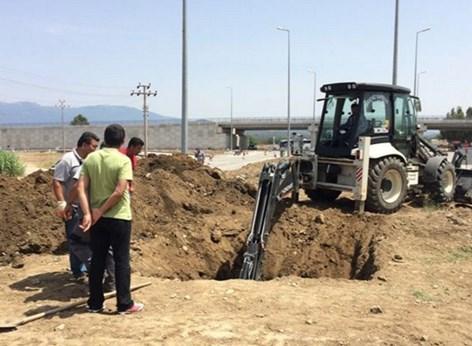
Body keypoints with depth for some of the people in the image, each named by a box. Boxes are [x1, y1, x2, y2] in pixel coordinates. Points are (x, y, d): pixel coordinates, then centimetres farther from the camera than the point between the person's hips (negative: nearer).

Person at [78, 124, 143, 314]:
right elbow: (119, 191, -19)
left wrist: (87, 213, -8)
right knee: (121, 261, 4)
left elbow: (81, 188, -4)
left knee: (97, 260, 12)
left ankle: (95, 303, 20)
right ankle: (125, 304, 11)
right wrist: (100, 212, -12)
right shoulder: (123, 160, -11)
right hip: (119, 217, -4)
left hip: (97, 218, 5)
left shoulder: (90, 158, 3)